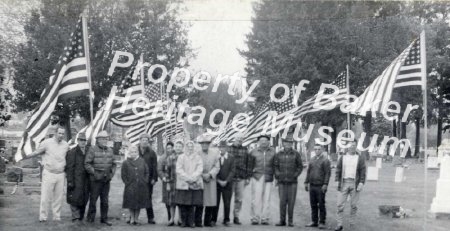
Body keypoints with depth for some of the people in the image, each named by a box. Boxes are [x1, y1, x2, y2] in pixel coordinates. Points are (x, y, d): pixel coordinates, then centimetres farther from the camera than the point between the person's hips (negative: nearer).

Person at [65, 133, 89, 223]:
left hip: (85, 181, 5)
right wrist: (70, 181, -12)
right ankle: (75, 217, 2)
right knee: (75, 198, -5)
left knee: (84, 199, 7)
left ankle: (81, 218, 17)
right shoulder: (72, 152, -3)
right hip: (76, 181, -5)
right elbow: (69, 168, -6)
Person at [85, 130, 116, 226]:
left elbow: (113, 164, 19)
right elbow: (87, 164, -8)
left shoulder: (110, 150, 11)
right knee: (93, 199, 2)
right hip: (95, 179, -5)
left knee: (105, 200, 9)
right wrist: (94, 173, -14)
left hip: (106, 179, 5)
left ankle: (104, 218, 17)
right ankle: (90, 218, 13)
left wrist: (112, 173, 5)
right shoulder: (92, 149, -5)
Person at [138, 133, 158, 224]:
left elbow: (155, 166, 4)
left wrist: (154, 178, -4)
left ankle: (150, 217, 6)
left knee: (148, 198, 3)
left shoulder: (151, 153, 5)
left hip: (148, 180, 0)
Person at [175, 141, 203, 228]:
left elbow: (199, 169, 2)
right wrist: (187, 178, -10)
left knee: (191, 204, -2)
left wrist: (192, 178, -12)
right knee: (182, 204, -4)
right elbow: (179, 170, 1)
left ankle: (191, 222, 3)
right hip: (182, 184, 0)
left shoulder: (198, 157, 12)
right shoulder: (181, 157, 11)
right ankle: (183, 221, 5)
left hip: (195, 184, 0)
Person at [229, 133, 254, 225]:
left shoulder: (245, 150, 10)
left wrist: (248, 177, 5)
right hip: (230, 177, -2)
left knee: (239, 199, 4)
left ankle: (236, 216, 13)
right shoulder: (228, 149, 3)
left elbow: (249, 164, 11)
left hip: (241, 178, 2)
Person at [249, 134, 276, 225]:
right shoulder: (254, 152, 5)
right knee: (256, 198, -5)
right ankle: (255, 218, 1)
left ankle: (265, 218, 7)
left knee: (266, 199, 1)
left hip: (268, 178, 1)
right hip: (257, 177, -1)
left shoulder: (273, 152, 8)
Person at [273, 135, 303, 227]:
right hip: (282, 182, 1)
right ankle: (282, 221, 7)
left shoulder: (296, 154, 2)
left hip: (292, 182, -1)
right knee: (282, 201, 1)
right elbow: (275, 166, 11)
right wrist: (277, 175, -2)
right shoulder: (278, 154, 6)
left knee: (291, 202, 0)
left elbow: (300, 167, 5)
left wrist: (295, 175, -5)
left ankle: (290, 221, 9)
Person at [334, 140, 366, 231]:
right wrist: (338, 181, -1)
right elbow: (338, 170, 9)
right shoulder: (342, 158, 9)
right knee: (340, 205, -3)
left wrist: (361, 183, -9)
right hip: (344, 183, 1)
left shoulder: (360, 158, 5)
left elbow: (363, 172, 1)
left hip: (355, 184, -1)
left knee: (354, 205, 4)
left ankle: (352, 224, 14)